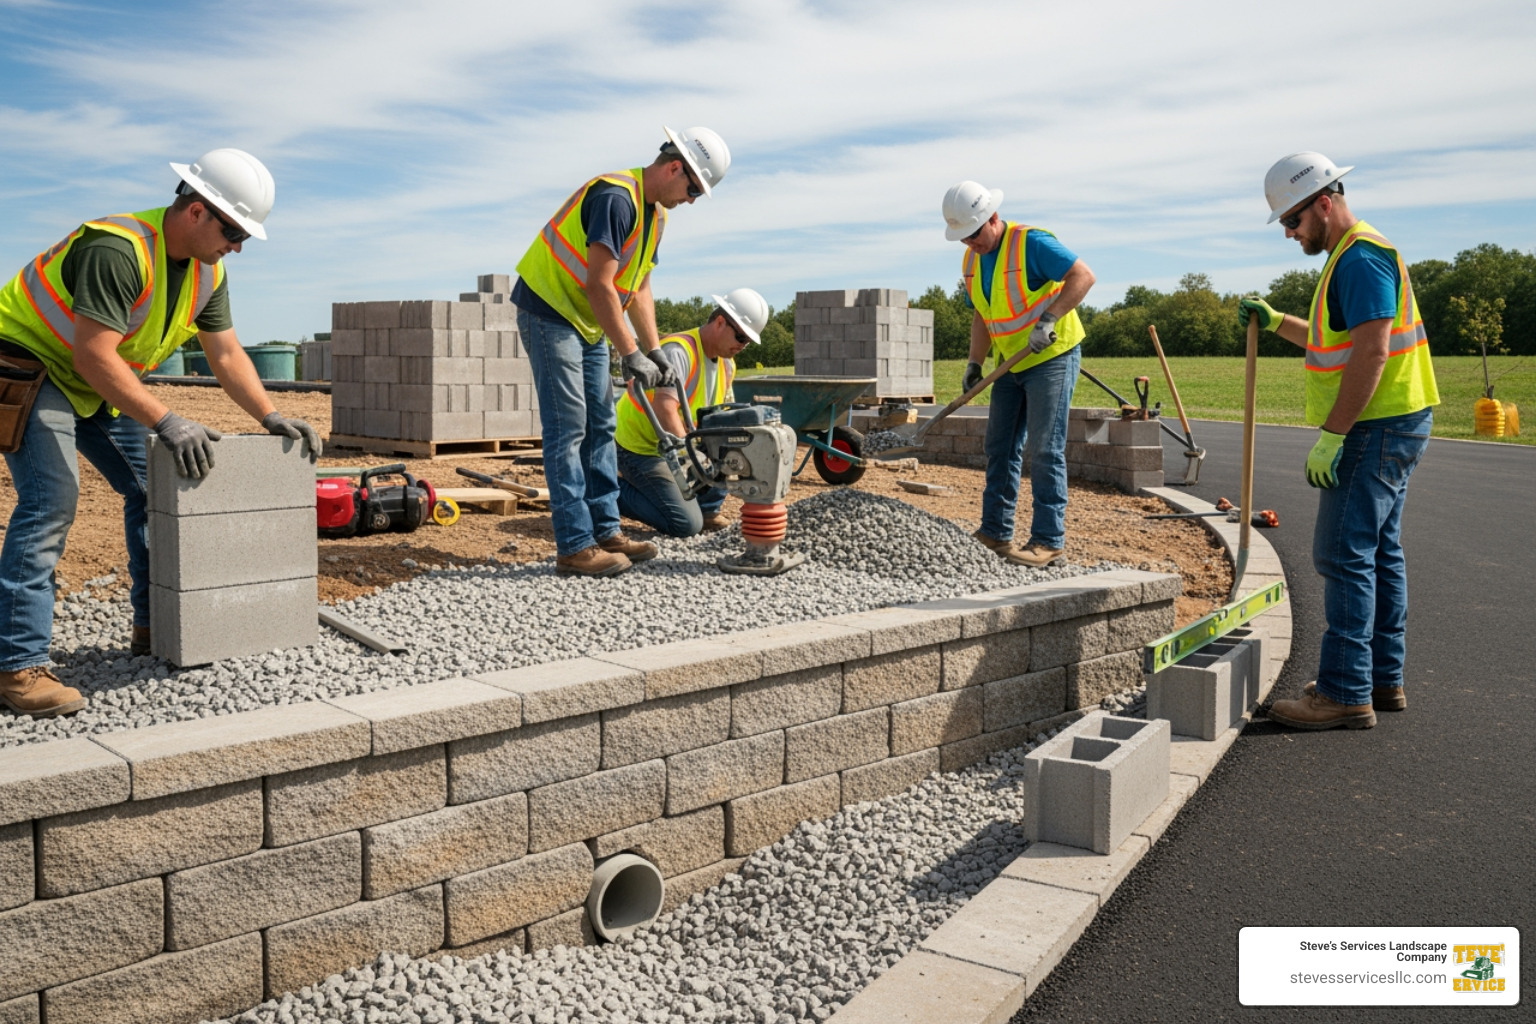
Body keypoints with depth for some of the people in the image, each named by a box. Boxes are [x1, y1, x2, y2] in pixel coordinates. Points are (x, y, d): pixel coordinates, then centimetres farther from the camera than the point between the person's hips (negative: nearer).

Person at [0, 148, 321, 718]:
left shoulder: (207, 272, -3)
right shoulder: (118, 249, -31)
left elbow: (227, 356, 1)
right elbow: (93, 356, -35)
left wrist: (272, 418, -11)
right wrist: (166, 424, -39)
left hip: (99, 384, 9)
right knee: (51, 500, -20)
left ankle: (154, 627, 15)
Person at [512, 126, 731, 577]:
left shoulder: (654, 214, 9)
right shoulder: (616, 197, -22)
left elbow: (638, 288, 13)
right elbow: (599, 285, -29)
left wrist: (654, 352, 5)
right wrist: (631, 355, -28)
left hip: (587, 322, 10)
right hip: (549, 312, -10)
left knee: (600, 426, 9)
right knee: (568, 429, -11)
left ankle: (605, 531, 15)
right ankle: (574, 547, -9)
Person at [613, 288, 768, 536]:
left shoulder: (727, 364, 3)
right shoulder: (679, 351, -25)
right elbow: (664, 409, -38)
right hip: (640, 447, -8)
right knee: (687, 525, -17)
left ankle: (706, 510, 10)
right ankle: (616, 491, 1)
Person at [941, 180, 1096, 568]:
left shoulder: (1031, 243, -18)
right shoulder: (971, 262, 6)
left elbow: (1083, 276, -21)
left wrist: (1049, 319, -29)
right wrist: (974, 364, 6)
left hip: (1051, 358, -8)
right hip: (1012, 363, 8)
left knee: (1044, 451, -8)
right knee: (1000, 448, 8)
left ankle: (1048, 541, -2)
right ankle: (995, 533, 15)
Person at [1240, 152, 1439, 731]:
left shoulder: (1361, 257, -15)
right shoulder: (1350, 256, 18)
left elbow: (1372, 352, -24)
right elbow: (1336, 344, 28)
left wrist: (1331, 435, -24)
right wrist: (1276, 323, 18)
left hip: (1377, 428, -11)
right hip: (1383, 427, 11)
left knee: (1344, 554, -10)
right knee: (1378, 551, 14)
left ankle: (1345, 693, -7)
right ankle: (1383, 679, 22)